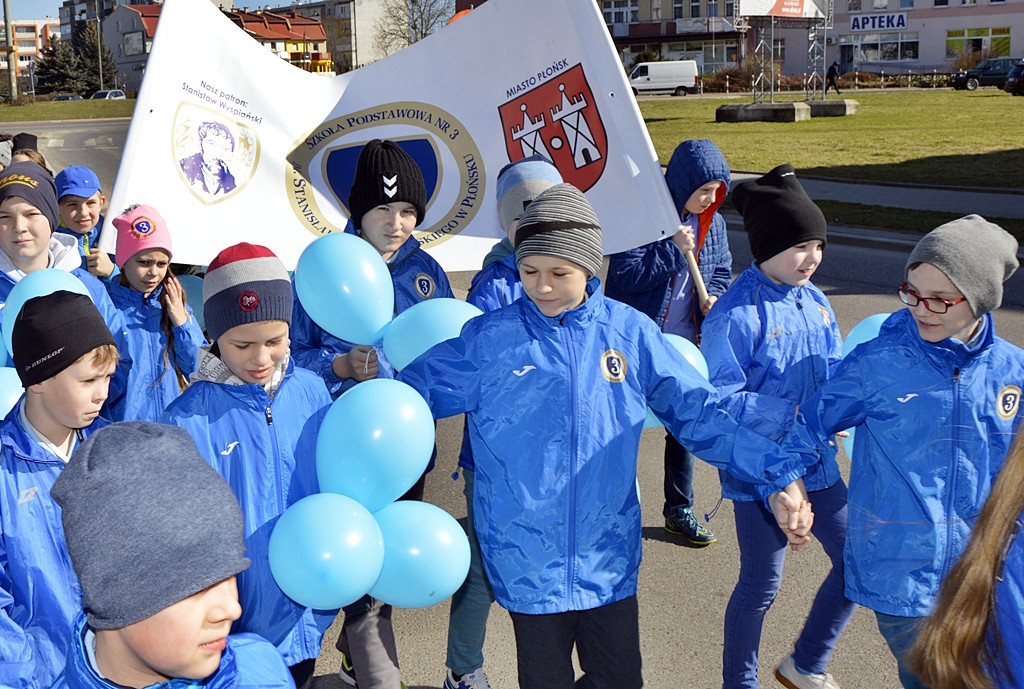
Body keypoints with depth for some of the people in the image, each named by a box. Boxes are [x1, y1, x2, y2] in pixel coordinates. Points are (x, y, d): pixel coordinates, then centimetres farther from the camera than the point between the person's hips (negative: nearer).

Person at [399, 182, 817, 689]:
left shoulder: (629, 332, -3)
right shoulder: (487, 339, -6)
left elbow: (701, 413, -1)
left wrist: (777, 475, -7)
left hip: (608, 559, 2)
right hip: (528, 565, -2)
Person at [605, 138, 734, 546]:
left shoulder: (712, 224, 3)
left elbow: (722, 271, 15)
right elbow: (624, 274, -20)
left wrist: (714, 297, -5)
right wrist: (675, 251, -24)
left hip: (685, 344, 6)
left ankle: (679, 510, 26)